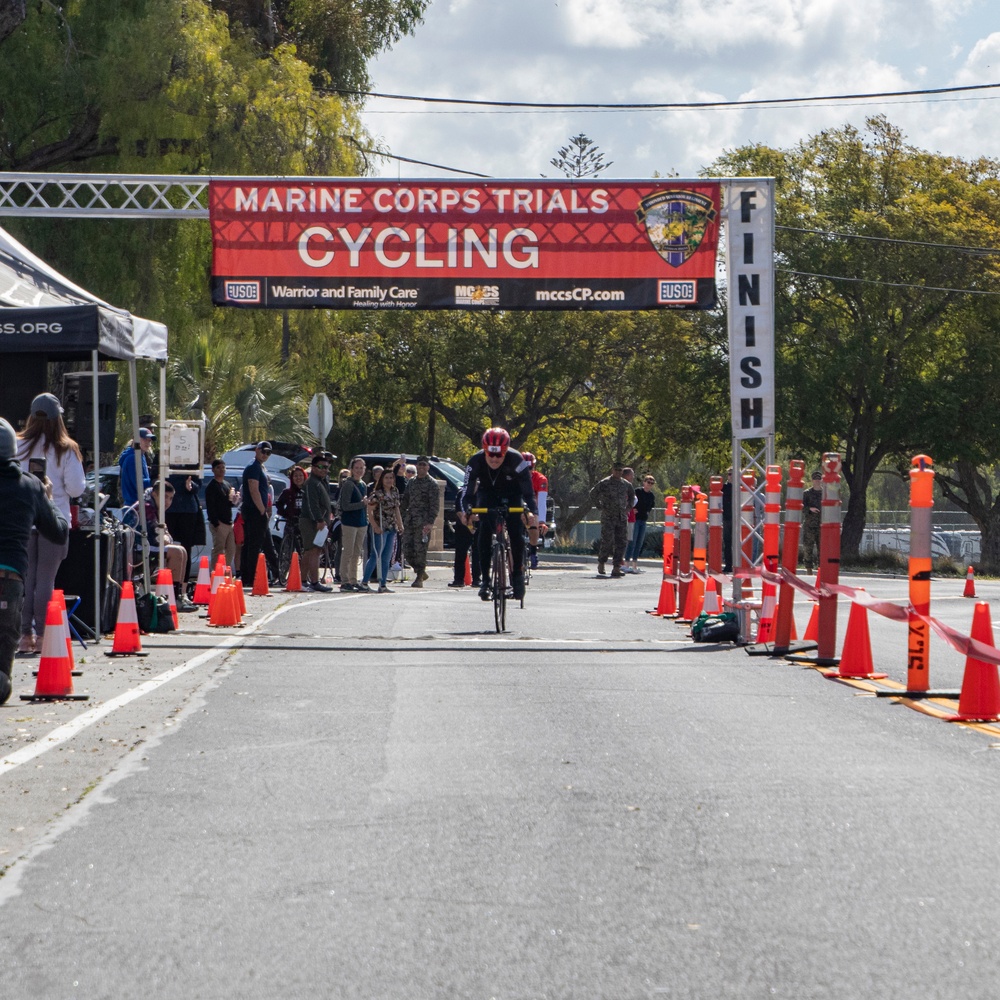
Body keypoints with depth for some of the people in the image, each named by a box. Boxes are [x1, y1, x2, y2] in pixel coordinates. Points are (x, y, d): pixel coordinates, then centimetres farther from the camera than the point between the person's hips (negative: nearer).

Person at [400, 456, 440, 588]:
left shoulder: (432, 484, -1)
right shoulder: (411, 482, 17)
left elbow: (435, 505, -7)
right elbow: (405, 501, 23)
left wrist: (430, 522, -17)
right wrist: (403, 519, 16)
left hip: (422, 522, -6)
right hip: (409, 521, 6)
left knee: (420, 550, -7)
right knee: (407, 550, 1)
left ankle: (419, 577, 0)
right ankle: (420, 572, 19)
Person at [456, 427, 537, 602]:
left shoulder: (516, 460, -34)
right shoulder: (475, 461, -28)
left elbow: (527, 490, -34)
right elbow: (467, 489, -29)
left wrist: (532, 512, -51)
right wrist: (463, 510, -48)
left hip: (512, 495, -1)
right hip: (487, 494, 1)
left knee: (516, 534, -19)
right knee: (483, 534, -18)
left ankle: (518, 574, 0)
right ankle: (485, 578, -10)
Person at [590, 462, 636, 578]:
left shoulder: (625, 484, 11)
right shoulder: (605, 483, -4)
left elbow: (632, 494, 29)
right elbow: (593, 494, -1)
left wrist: (629, 506, 16)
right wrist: (600, 507, -5)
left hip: (622, 518, 5)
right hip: (608, 518, -5)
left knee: (620, 543, 0)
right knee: (607, 541, -8)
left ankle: (616, 568, 2)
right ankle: (601, 563, 12)